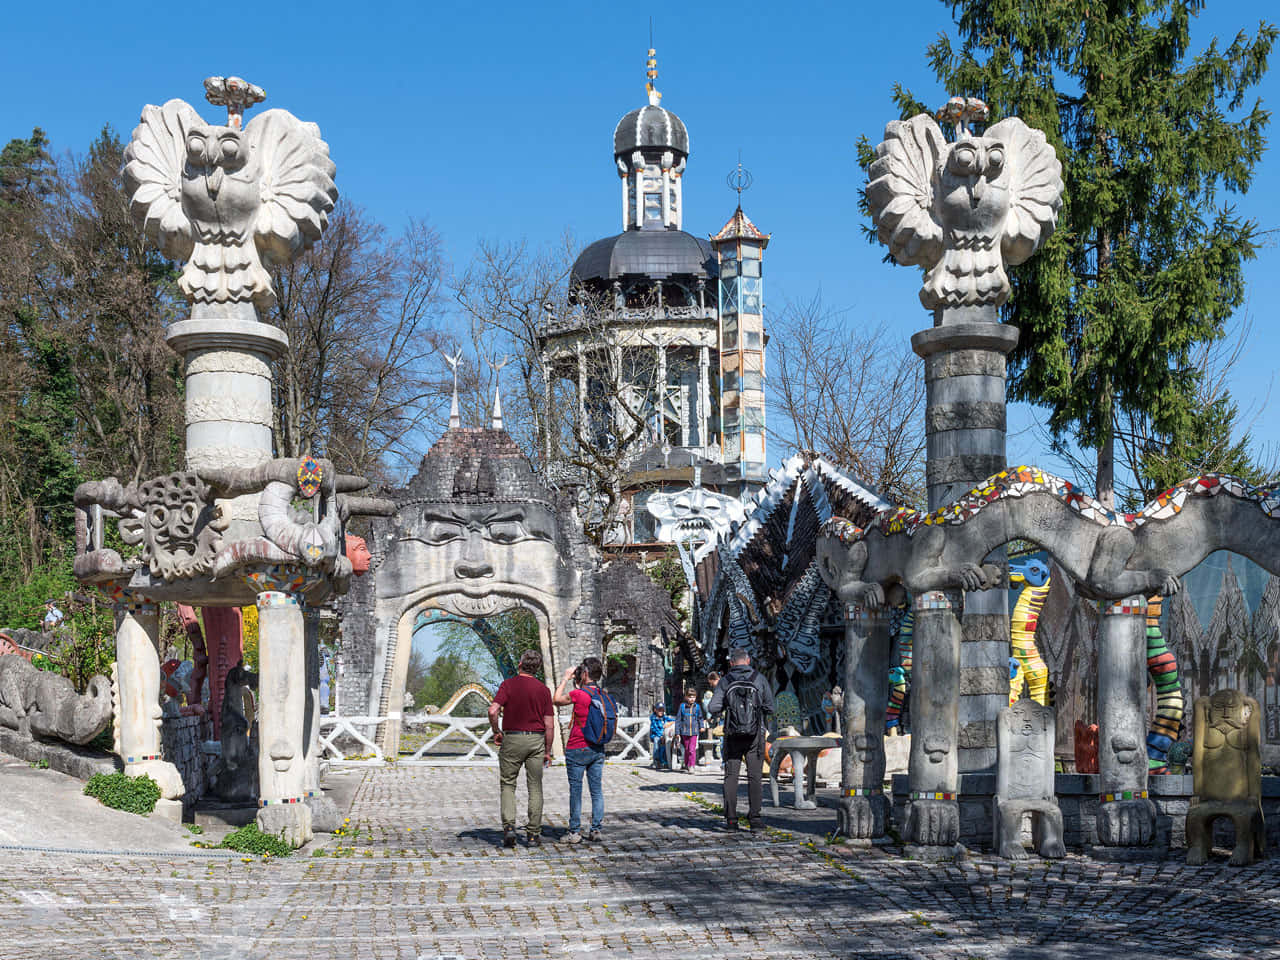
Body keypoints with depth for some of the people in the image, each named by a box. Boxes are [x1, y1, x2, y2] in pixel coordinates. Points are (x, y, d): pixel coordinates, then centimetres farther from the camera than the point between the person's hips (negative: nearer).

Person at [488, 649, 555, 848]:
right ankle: (534, 834, 6)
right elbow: (549, 725, 0)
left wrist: (496, 732, 0)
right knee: (535, 787, 7)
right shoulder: (543, 690, 1)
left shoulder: (509, 684, -5)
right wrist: (547, 751, 8)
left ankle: (509, 826, -9)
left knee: (507, 785, 9)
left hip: (512, 738, -1)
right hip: (536, 740, 1)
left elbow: (493, 711, -17)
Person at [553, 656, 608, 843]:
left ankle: (574, 831, 5)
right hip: (598, 749, 6)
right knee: (597, 790, 8)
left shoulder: (578, 694, -17)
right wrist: (578, 684, 19)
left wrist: (565, 679, 6)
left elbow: (556, 700, 0)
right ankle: (596, 829, 8)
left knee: (575, 790, 1)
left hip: (577, 749, -6)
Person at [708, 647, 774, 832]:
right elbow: (770, 707, 1)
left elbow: (714, 708, -6)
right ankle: (755, 819, -5)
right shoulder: (759, 679, 1)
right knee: (755, 776, 1)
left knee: (731, 775, 7)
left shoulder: (725, 681, 1)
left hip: (733, 735, 1)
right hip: (755, 734, 0)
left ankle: (731, 819, 4)